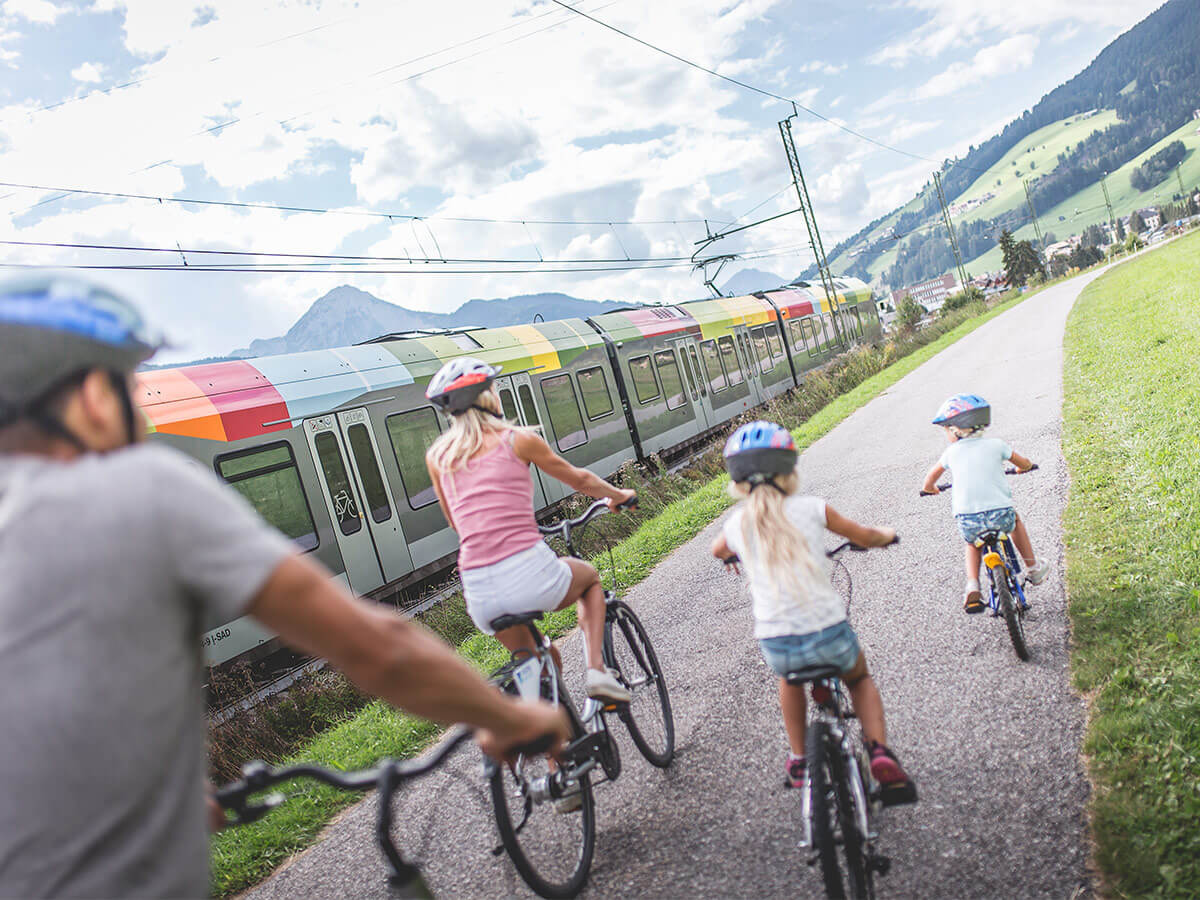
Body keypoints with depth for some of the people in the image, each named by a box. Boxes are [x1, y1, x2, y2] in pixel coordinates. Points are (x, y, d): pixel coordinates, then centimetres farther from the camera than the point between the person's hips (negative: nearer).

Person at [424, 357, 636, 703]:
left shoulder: (437, 456, 11)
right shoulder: (518, 439, 3)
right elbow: (579, 480, 18)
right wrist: (618, 495, 38)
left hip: (481, 595, 4)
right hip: (530, 574, -3)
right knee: (589, 576, 31)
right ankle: (596, 668, 14)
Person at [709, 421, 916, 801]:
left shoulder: (737, 523, 6)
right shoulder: (811, 509, 1)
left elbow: (718, 550, 30)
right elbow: (866, 537, 16)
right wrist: (886, 534, 38)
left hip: (776, 644, 1)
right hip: (829, 634, -1)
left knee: (789, 677, 37)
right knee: (860, 678, 31)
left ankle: (798, 761, 35)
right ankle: (879, 752, 11)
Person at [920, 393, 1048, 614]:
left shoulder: (952, 452, 8)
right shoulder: (995, 444, 8)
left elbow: (929, 481, 21)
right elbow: (1025, 464, 24)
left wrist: (930, 488, 43)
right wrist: (1021, 467, 47)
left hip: (967, 521, 0)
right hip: (1000, 514, 1)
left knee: (973, 544, 30)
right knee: (1014, 520, 35)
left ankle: (972, 587, 9)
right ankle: (1033, 568, 43)